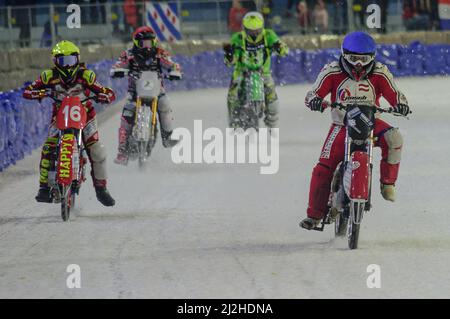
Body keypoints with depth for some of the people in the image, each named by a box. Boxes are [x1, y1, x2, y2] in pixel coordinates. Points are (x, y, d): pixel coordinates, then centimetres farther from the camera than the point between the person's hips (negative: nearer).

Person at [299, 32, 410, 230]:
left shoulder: (379, 73, -3)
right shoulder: (332, 72, -6)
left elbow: (393, 94, -8)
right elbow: (314, 93, -10)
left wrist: (401, 104, -31)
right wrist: (314, 100, -34)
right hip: (342, 124, -1)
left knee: (393, 138, -30)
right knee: (324, 167, -13)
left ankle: (388, 182, -12)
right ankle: (314, 213, -3)